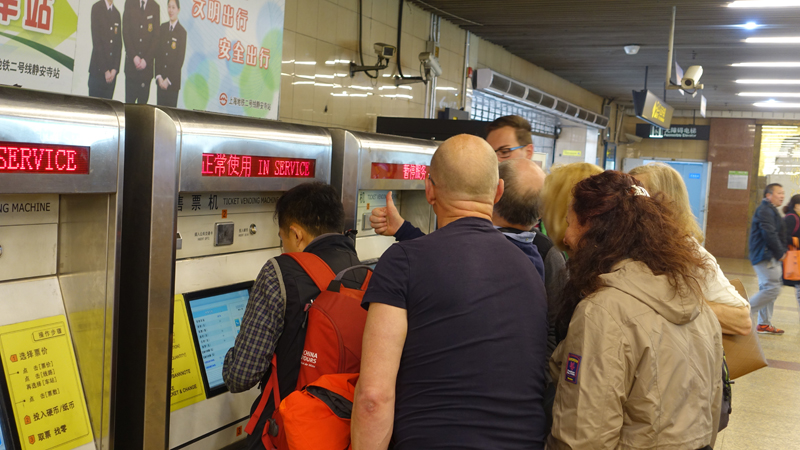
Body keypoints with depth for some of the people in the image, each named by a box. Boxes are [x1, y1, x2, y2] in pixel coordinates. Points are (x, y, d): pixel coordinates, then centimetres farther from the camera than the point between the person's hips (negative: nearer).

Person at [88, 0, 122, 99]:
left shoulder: (117, 13, 14)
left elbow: (119, 44, 11)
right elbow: (96, 41, -8)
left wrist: (114, 69, -2)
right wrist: (105, 70, -12)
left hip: (112, 72, 4)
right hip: (98, 68, -4)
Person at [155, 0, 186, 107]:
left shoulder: (182, 31, -8)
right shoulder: (163, 27, 8)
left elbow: (180, 59, -9)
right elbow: (157, 53, 7)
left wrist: (168, 80, -10)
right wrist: (159, 76, -2)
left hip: (173, 81, -4)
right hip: (161, 79, 5)